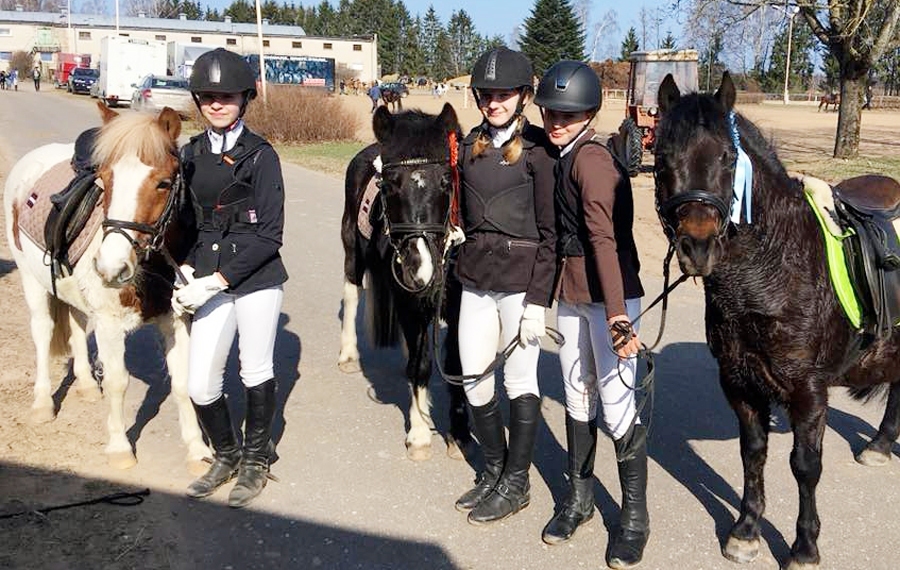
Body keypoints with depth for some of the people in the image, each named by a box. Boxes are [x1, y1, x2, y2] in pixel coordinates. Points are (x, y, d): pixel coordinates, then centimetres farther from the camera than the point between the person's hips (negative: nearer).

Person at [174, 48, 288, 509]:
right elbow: (188, 219, 14)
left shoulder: (260, 155, -7)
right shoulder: (190, 154, 8)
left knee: (256, 371, 11)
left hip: (257, 279, -4)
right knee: (200, 385, 3)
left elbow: (269, 235, -11)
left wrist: (218, 280, -16)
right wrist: (186, 270, -4)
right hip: (210, 280, 4)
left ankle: (256, 460, 32)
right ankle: (226, 455, 30)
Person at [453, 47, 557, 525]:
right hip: (476, 278, 6)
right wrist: (469, 256, 12)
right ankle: (494, 468, 31)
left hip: (521, 280, -6)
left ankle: (516, 482, 22)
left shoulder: (537, 149, -9)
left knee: (520, 382, 6)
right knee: (473, 382, 11)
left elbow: (549, 231, -11)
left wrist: (537, 300, -15)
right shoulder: (472, 145, 9)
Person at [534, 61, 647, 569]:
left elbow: (603, 238, -24)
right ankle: (579, 498, 30)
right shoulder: (563, 158, 10)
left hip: (609, 297, -8)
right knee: (578, 398, 16)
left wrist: (616, 315, -29)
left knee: (617, 403, -3)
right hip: (570, 296, 9)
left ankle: (635, 515, 13)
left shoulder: (591, 159, -16)